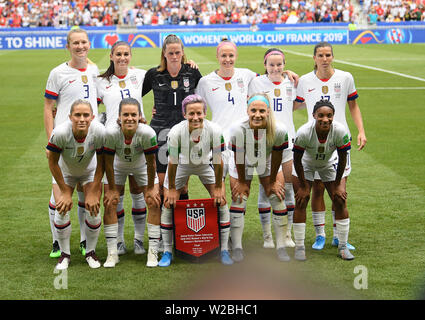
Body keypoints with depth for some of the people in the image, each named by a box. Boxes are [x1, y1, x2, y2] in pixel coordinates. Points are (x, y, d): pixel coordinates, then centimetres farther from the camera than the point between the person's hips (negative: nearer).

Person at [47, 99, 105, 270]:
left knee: (93, 210, -10)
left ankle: (91, 252, 14)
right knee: (62, 211, -11)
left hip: (90, 172, 1)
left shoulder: (99, 132, -34)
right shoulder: (60, 132, -36)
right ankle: (65, 254, 10)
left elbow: (101, 164, -18)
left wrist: (93, 193, -14)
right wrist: (65, 191, -14)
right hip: (64, 172, 0)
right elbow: (53, 162, -20)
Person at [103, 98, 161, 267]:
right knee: (109, 203, -8)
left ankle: (153, 252, 1)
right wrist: (112, 189, -14)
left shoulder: (147, 133, -37)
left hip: (141, 167, 0)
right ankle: (112, 253, 0)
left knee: (154, 202, -9)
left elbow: (151, 163, -23)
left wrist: (151, 188, -14)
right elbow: (108, 163, -22)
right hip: (118, 167, 0)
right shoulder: (111, 133, -36)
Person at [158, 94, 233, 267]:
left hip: (205, 165, 1)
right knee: (168, 204, -5)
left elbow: (218, 161, -21)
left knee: (222, 202, -6)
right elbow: (173, 162, -22)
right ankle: (167, 252, 8)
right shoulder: (176, 132, -34)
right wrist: (172, 189, -13)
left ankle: (224, 251, 7)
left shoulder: (215, 131, -32)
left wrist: (218, 188, -13)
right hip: (182, 165, -1)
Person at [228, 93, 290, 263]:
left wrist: (272, 181, -8)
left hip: (268, 163, 1)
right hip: (243, 164, -1)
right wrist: (242, 182, -11)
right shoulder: (238, 130, -37)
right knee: (238, 200, -4)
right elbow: (239, 159, -22)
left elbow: (276, 158, -19)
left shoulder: (279, 131, -35)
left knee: (278, 198, -1)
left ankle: (281, 247, 8)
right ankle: (237, 248, 5)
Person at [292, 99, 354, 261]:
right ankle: (299, 247, 3)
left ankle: (343, 246, 9)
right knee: (301, 202, -8)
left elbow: (343, 158, -17)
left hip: (329, 164, 2)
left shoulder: (340, 131, -32)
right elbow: (297, 160, -21)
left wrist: (338, 184, -10)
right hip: (305, 164, -1)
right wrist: (303, 186, -15)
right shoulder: (304, 132, -36)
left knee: (340, 201, -4)